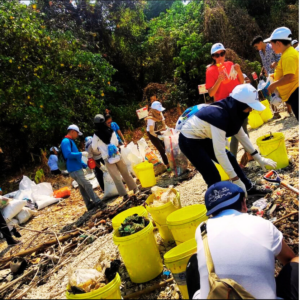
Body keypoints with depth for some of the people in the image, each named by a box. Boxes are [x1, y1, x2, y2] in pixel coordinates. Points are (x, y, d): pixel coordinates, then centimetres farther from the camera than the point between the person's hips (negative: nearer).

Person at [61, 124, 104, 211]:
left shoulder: (71, 141, 19)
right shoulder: (66, 141, -12)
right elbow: (68, 155, -25)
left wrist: (85, 165, 19)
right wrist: (81, 153, -19)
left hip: (78, 168, 10)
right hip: (74, 170, -10)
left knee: (83, 187, 12)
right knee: (87, 185, -8)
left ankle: (89, 204, 18)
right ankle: (98, 202, -3)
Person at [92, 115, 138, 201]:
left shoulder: (96, 135, -8)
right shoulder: (111, 131, 0)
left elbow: (94, 148, 3)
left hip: (107, 159, -3)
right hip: (117, 155, 3)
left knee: (116, 177, 4)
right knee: (125, 173, 14)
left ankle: (125, 194, 6)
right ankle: (135, 189, 21)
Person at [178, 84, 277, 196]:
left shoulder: (231, 110, -8)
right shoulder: (219, 115, -34)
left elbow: (241, 135, 7)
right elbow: (219, 152, -33)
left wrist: (259, 158, 9)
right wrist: (236, 180, -28)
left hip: (203, 137, 8)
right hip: (188, 141, -8)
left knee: (230, 159, 10)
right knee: (213, 176, -10)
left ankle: (249, 188, 28)